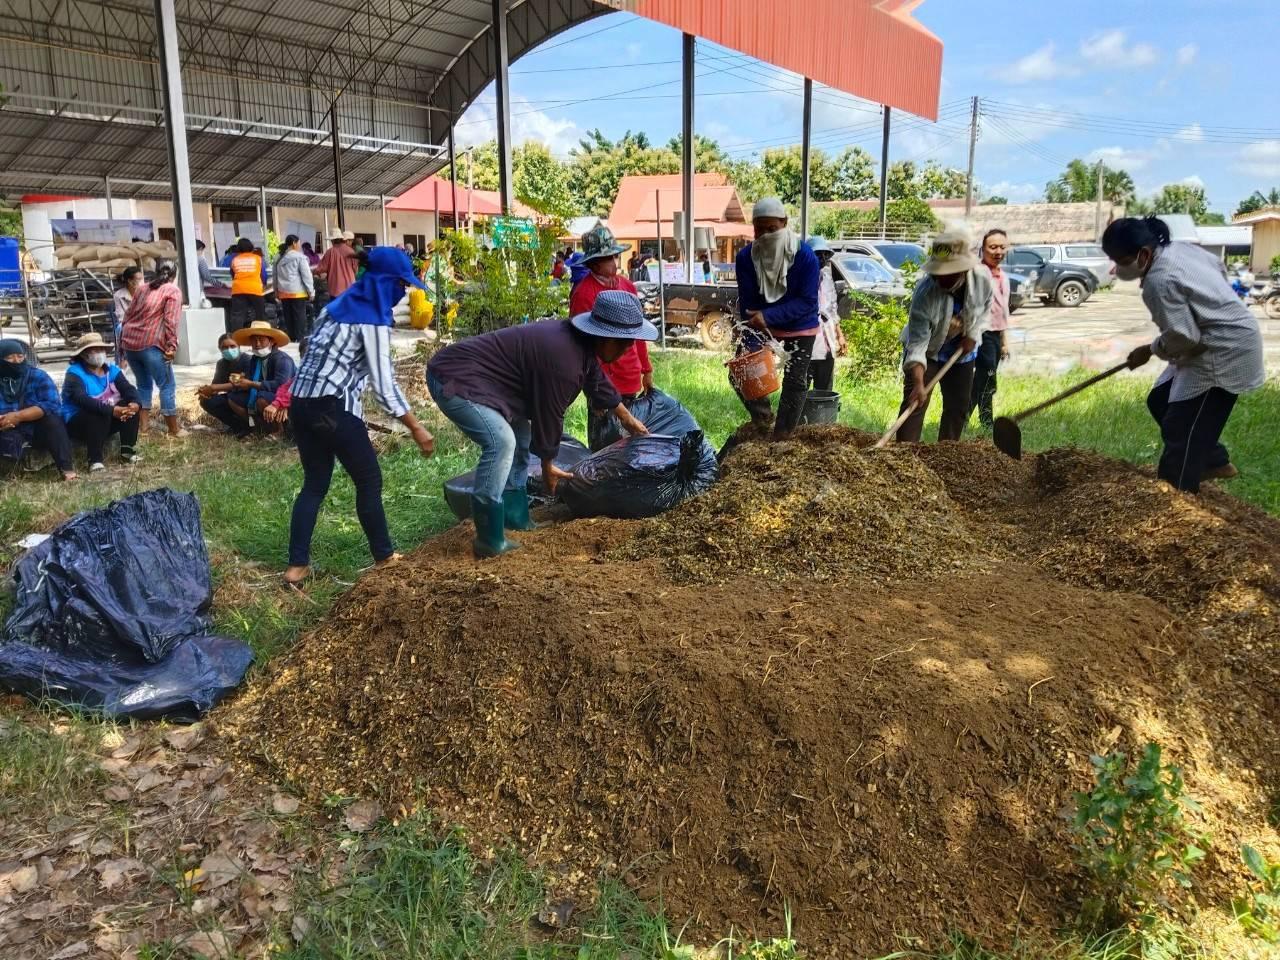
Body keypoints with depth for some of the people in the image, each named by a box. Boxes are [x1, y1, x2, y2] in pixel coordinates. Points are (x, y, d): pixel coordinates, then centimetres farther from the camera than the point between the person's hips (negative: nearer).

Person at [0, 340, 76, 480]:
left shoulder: (38, 376, -5)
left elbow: (52, 405, -18)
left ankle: (66, 467, -29)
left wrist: (18, 416, -27)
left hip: (40, 431, 1)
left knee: (52, 419, -32)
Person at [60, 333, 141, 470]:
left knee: (131, 407, -17)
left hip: (109, 418, 6)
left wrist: (136, 403, -33)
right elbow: (82, 399, -31)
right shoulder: (75, 372, -14)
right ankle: (95, 460, -32)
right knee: (98, 414, -36)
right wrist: (111, 410, -43)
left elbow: (128, 389, -8)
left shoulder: (112, 369, 5)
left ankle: (127, 451, -14)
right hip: (78, 422, -6)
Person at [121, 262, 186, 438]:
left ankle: (142, 426, 18)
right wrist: (172, 346, -13)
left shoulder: (142, 288, 21)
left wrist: (123, 339, 27)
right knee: (167, 385, -1)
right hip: (150, 343, -7)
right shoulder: (173, 290, 3)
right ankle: (174, 429, -1)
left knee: (144, 384, 19)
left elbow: (129, 315, 22)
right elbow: (171, 320, -9)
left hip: (129, 341, 7)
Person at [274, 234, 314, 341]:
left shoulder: (279, 259, 11)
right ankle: (300, 340, -1)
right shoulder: (299, 257, -7)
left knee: (288, 318, 11)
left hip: (283, 292, 6)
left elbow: (276, 276, 16)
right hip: (297, 292, -6)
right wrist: (311, 291, -5)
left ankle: (291, 339, 16)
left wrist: (276, 291, 23)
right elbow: (306, 275, -9)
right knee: (299, 318, -1)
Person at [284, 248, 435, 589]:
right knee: (369, 480, 7)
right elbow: (383, 383, -15)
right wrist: (416, 428, -11)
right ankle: (384, 557, 18)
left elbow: (319, 353, 16)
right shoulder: (372, 320, -11)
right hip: (333, 408, -8)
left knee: (315, 483, 13)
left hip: (301, 402, 8)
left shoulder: (341, 304, 15)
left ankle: (297, 565, 12)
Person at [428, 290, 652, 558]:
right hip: (452, 380, -11)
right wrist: (548, 465, 0)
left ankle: (515, 517, 24)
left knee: (520, 434, 17)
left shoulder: (579, 343, 6)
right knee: (501, 441, -24)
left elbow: (598, 383, 24)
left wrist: (628, 419, 37)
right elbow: (549, 415, -16)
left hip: (473, 375, 11)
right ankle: (489, 541, -16)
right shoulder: (563, 360, -27)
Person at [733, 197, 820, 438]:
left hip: (799, 329, -2)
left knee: (795, 382, 0)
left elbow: (807, 301, -24)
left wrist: (769, 316, -35)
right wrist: (752, 345, -26)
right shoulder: (745, 256, -16)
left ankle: (780, 438, 13)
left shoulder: (805, 255, -23)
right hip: (759, 326, 3)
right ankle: (762, 418, 23)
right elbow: (747, 303, -15)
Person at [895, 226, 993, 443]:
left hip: (961, 351, 4)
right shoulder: (925, 292, -35)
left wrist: (973, 335, -13)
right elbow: (917, 342, -35)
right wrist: (918, 384, -44)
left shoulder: (983, 279, -23)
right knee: (915, 402, -15)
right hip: (927, 350, -4)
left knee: (958, 406, 8)